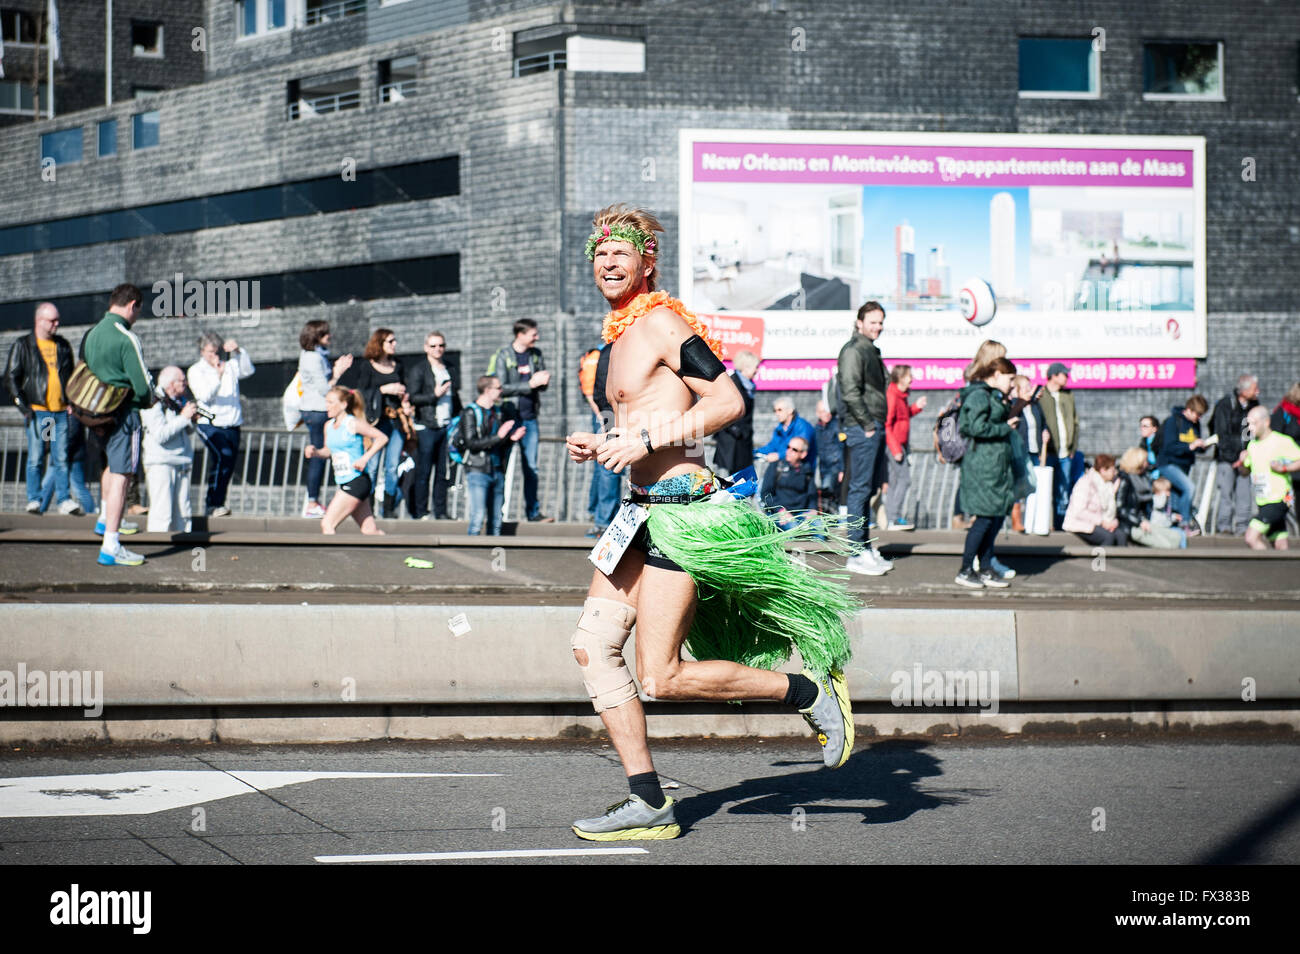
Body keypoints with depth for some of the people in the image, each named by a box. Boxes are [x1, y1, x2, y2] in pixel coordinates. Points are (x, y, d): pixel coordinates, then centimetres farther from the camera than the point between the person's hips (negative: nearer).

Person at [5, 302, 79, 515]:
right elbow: (11, 376, 1)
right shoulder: (23, 346, 2)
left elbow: (71, 376, 24)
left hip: (60, 410, 4)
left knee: (61, 458, 2)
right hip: (37, 410, -3)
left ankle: (65, 500, 3)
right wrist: (22, 404, -7)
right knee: (35, 458, -4)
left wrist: (71, 402, 12)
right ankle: (34, 500, 1)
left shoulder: (63, 346, 15)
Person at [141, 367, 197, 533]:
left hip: (181, 464, 8)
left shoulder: (179, 401, 16)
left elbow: (188, 432, 25)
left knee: (181, 516, 7)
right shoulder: (154, 403, -9)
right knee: (162, 514, -12)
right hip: (160, 463, -8)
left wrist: (192, 420, 4)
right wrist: (184, 418, -16)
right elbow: (160, 435, -21)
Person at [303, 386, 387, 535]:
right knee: (369, 530, 10)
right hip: (344, 483, 8)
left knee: (327, 524, -13)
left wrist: (365, 458, -18)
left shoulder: (353, 424, -11)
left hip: (356, 482, -8)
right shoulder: (328, 425, 12)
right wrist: (315, 452, 3)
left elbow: (382, 438, -10)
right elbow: (329, 450, 24)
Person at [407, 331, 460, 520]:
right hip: (427, 427, -5)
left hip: (447, 426, 5)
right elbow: (412, 398, -9)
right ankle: (420, 512, -1)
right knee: (423, 472, -5)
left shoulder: (448, 369, 17)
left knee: (443, 472, 5)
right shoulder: (419, 370, -1)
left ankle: (441, 512, 9)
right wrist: (434, 395, -16)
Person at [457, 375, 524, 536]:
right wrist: (498, 437, -20)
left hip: (497, 471, 7)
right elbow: (471, 443, -16)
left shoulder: (496, 412, 15)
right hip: (478, 472, -7)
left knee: (496, 520, 6)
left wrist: (512, 438, 2)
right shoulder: (470, 413, -5)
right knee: (478, 517, -13)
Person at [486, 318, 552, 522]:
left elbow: (542, 384, 16)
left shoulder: (535, 354, 10)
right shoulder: (503, 356, -7)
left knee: (531, 467, 6)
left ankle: (533, 511, 12)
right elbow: (502, 388, -14)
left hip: (529, 419, 5)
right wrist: (530, 384, -17)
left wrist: (543, 380, -9)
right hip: (509, 417, -5)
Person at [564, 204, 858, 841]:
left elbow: (729, 402, -17)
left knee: (661, 679, -10)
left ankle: (809, 691, 6)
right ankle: (647, 804, 3)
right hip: (645, 508, 10)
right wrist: (600, 447, 14)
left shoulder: (661, 322, -9)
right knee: (593, 645, 1)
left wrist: (646, 440, -19)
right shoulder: (621, 335, 19)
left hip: (683, 510, -10)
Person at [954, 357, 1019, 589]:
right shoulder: (979, 395, -13)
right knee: (985, 517, -8)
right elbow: (978, 427, -22)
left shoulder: (993, 396, 19)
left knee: (997, 517, 10)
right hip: (982, 463, -10)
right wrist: (1005, 428, -13)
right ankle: (965, 571, 0)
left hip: (997, 464, 10)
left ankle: (985, 569, 16)